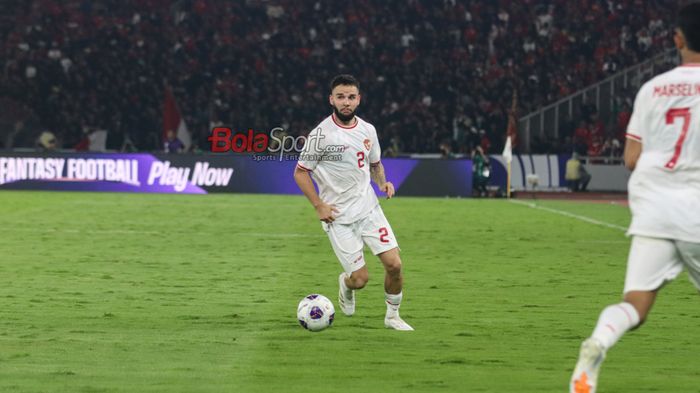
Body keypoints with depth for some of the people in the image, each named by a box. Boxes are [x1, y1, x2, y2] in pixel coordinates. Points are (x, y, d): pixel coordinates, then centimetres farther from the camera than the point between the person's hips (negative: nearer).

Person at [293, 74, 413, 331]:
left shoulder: (368, 130, 5)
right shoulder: (321, 134, -12)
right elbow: (300, 172, -5)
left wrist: (382, 183, 1)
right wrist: (319, 206, -12)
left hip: (369, 208, 5)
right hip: (339, 216, -5)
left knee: (394, 264, -7)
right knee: (360, 278, -5)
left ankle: (392, 317, 16)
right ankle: (346, 284, 33)